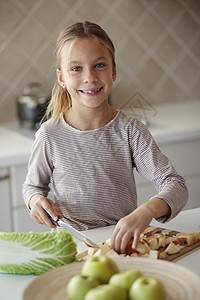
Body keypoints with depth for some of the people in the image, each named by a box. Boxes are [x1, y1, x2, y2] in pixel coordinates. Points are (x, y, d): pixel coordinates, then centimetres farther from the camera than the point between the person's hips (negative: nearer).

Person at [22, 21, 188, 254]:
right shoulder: (50, 135, -5)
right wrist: (36, 200, -11)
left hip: (122, 238, -1)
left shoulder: (129, 130, -6)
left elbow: (176, 186, -12)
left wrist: (147, 210, -33)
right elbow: (33, 184, 13)